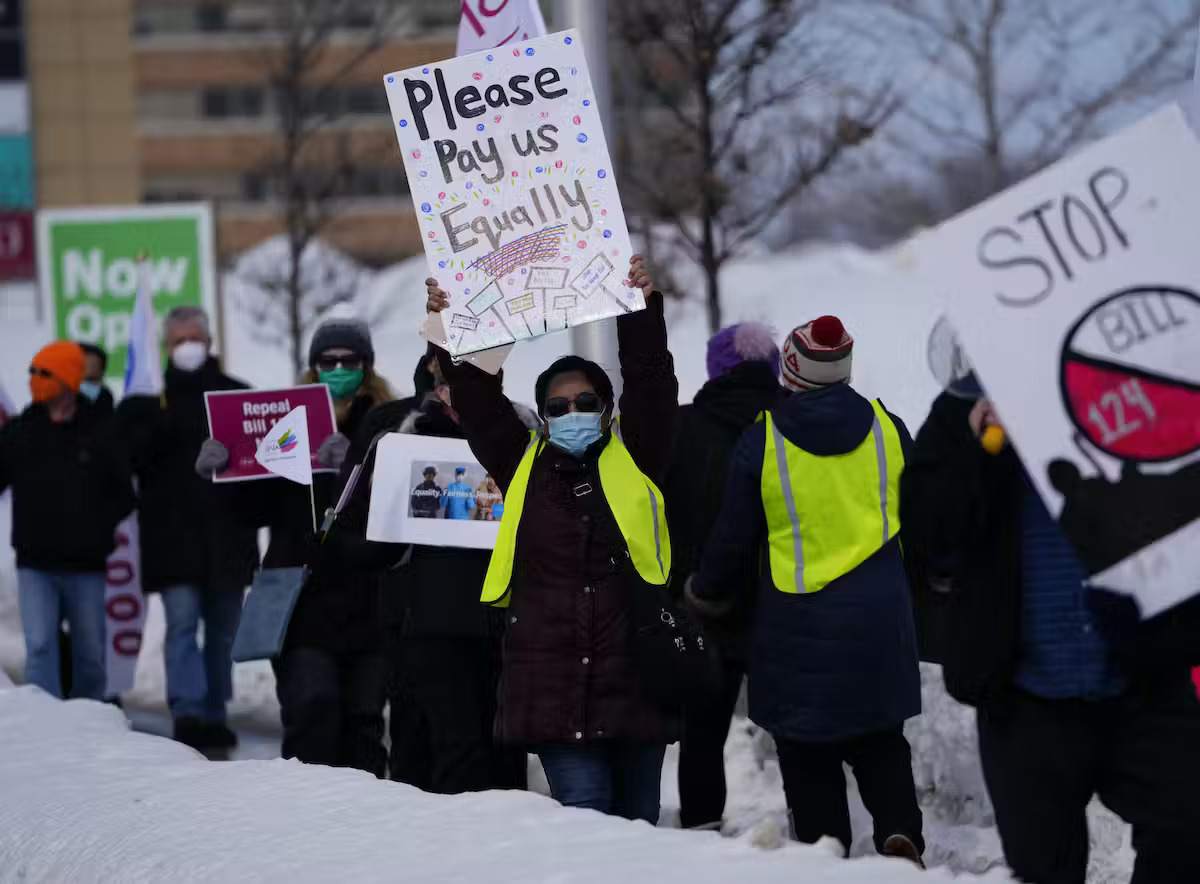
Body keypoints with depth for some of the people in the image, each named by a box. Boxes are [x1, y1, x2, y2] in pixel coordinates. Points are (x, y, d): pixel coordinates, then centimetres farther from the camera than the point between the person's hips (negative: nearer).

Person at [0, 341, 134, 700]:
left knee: (90, 652, 9)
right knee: (39, 647, -11)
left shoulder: (99, 432, 1)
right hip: (35, 565, 0)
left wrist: (97, 528, -9)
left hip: (86, 566, 0)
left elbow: (123, 495, 4)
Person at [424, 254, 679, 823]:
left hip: (634, 679, 0)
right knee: (584, 814, -10)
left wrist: (642, 311, -12)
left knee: (636, 823, 9)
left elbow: (651, 386, -2)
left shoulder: (634, 460, 8)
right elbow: (477, 402, 6)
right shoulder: (525, 465, 11)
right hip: (552, 685, 0)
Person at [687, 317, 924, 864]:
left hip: (798, 622, -3)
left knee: (808, 755, 8)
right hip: (879, 615, 3)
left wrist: (708, 594, 16)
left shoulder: (761, 443, -10)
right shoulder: (887, 430, -1)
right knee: (879, 738, 14)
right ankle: (899, 830, -6)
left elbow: (734, 536, -2)